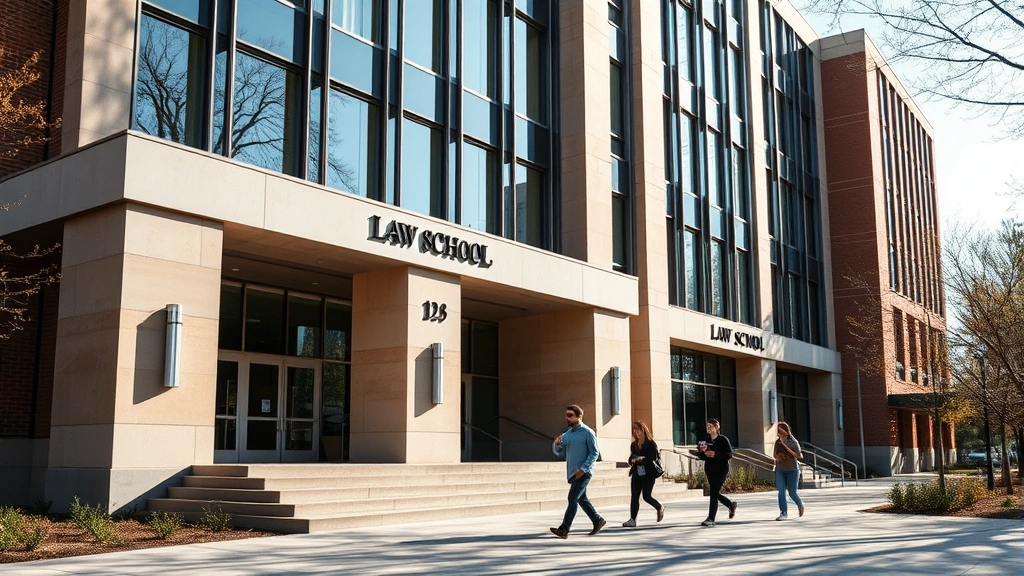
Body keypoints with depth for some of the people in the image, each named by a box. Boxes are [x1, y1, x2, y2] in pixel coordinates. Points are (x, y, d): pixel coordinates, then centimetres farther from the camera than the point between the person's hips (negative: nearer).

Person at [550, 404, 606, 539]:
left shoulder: (588, 433, -10)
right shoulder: (566, 434, 11)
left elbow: (594, 453, -11)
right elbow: (560, 453, 14)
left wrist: (582, 469, -19)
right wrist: (556, 444, -8)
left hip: (583, 473, -8)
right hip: (572, 473, 8)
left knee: (573, 499, -14)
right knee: (581, 499, 16)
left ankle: (564, 529, -16)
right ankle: (598, 521, 33)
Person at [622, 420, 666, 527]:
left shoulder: (651, 444, -6)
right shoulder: (634, 445, 12)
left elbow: (652, 459, -13)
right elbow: (631, 458, 13)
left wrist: (640, 460, -22)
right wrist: (633, 460, -10)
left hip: (648, 474, -5)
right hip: (637, 474, 5)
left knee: (646, 496, -6)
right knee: (634, 496, -3)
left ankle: (660, 508, 24)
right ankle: (632, 519, -3)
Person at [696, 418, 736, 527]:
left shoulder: (723, 439, -5)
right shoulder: (706, 440, 10)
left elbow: (729, 454, -11)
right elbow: (700, 455, 11)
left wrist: (716, 454, -21)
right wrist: (704, 454, -11)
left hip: (721, 470, -6)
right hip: (710, 470, 6)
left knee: (714, 493, -11)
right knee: (716, 493, 14)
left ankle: (711, 519, -8)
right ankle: (731, 505, 41)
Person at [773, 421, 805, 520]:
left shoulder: (793, 442, -7)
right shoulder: (777, 442, 7)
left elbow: (798, 455, -14)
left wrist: (785, 446, -18)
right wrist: (777, 457, -4)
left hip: (792, 469, -4)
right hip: (780, 470, 4)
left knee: (792, 493, 3)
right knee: (781, 491, -8)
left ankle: (800, 505, 34)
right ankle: (784, 513, -5)